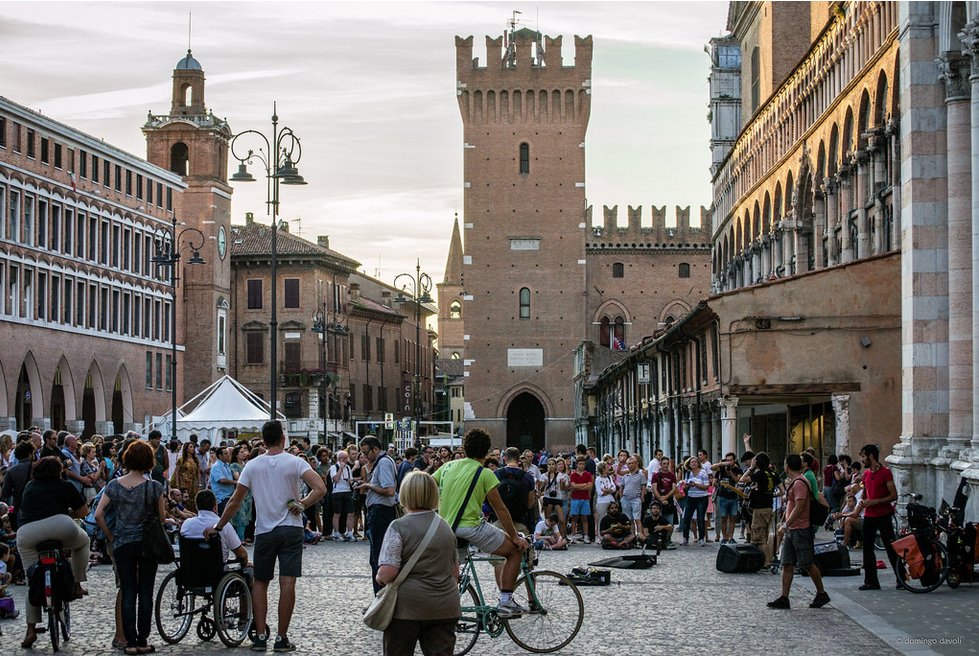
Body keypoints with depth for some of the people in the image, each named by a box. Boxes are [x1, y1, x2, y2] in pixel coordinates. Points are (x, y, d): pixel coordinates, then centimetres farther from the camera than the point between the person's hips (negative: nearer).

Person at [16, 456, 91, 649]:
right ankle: (77, 585, 24)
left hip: (25, 533, 3)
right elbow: (84, 512, 28)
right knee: (83, 541, 30)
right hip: (58, 525, -2)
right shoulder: (65, 487, 22)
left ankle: (31, 629, 11)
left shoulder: (29, 487, 30)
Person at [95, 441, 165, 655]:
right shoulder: (154, 487, -8)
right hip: (147, 543, -2)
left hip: (122, 544, 2)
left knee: (127, 593, 6)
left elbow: (98, 514, -5)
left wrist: (111, 536, 5)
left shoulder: (114, 485, -2)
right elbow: (162, 517, -1)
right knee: (145, 592, 5)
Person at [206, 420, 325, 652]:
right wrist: (302, 505, -7)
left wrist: (217, 527, 13)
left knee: (259, 582, 13)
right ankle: (281, 638, -2)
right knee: (287, 583, -2)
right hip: (291, 529, -1)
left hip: (264, 531, 1)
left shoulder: (252, 466, 1)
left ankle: (260, 635, 7)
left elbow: (235, 501, 3)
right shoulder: (295, 463, -4)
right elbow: (320, 489, -19)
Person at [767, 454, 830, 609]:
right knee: (787, 564, 4)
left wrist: (786, 525, -19)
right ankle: (784, 598, 1)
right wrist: (786, 526, 21)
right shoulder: (793, 482, 16)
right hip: (791, 530, 10)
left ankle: (821, 594, 12)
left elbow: (799, 507, -22)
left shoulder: (799, 483, -16)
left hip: (800, 530, -10)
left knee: (808, 564, -1)